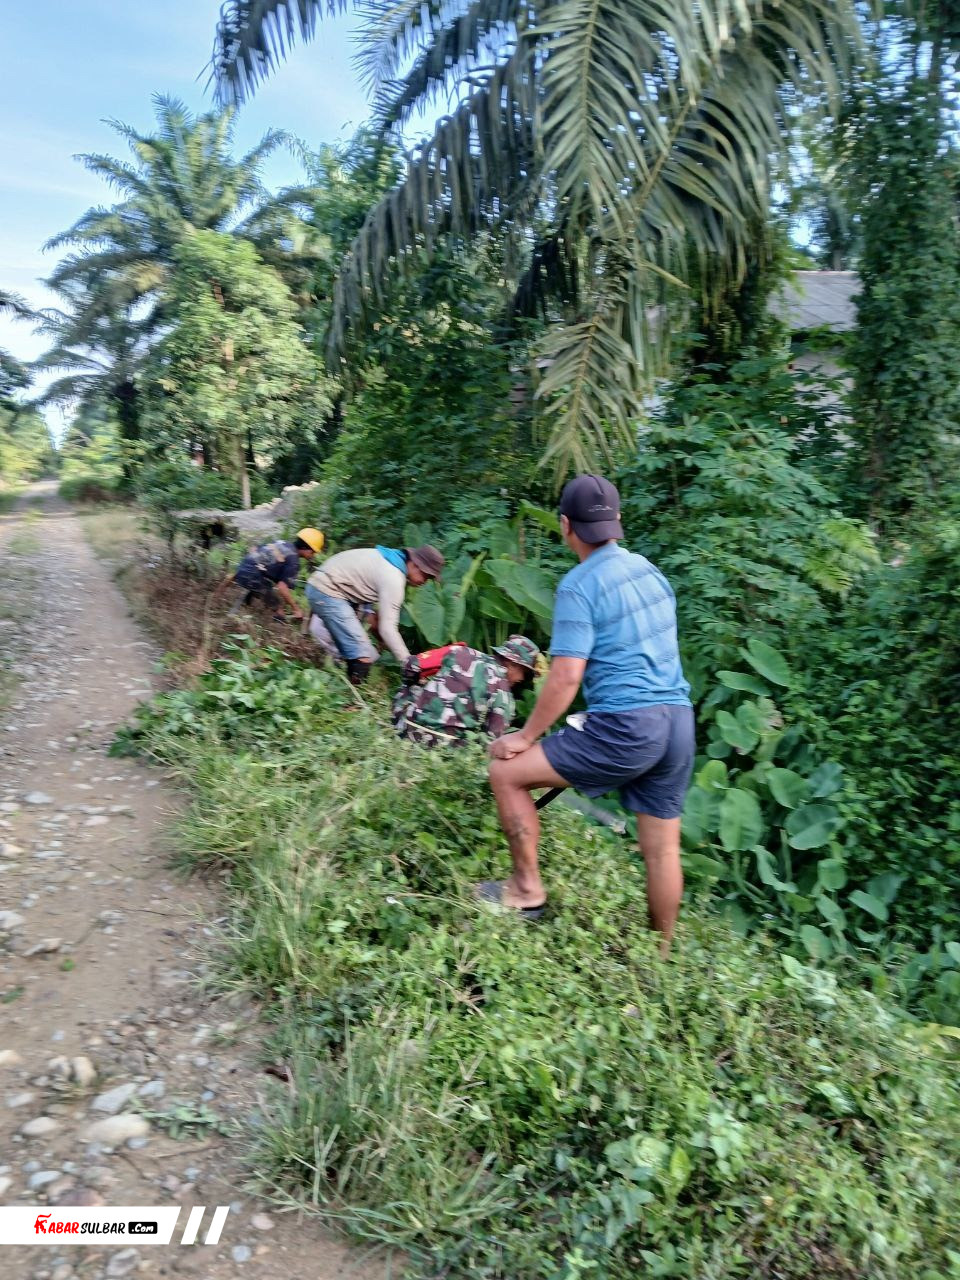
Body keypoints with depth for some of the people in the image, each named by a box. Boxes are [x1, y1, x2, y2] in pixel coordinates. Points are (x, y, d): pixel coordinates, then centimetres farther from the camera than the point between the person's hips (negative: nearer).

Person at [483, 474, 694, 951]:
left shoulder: (579, 585, -10)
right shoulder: (650, 571, 14)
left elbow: (566, 678, -16)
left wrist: (525, 737, -4)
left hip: (627, 727, -8)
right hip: (678, 721, 8)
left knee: (508, 772, 4)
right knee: (662, 848, 18)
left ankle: (527, 890, 14)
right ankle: (662, 954, 33)